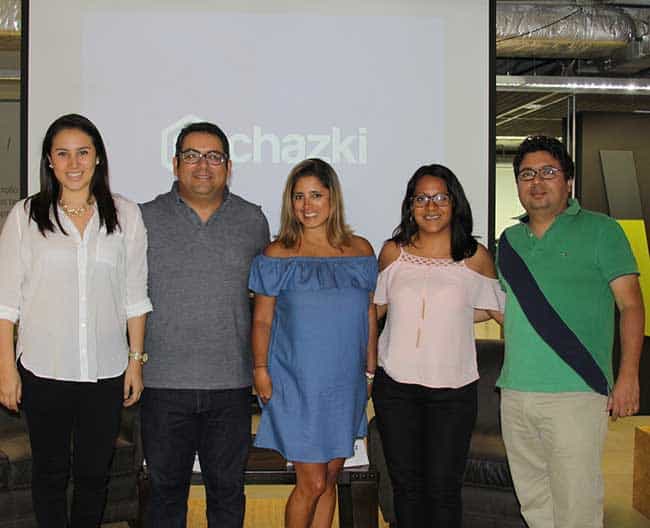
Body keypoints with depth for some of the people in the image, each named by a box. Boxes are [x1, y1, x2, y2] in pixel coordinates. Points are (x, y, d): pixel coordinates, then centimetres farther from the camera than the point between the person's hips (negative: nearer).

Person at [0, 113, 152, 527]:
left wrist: (136, 360, 3)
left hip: (106, 370, 1)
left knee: (95, 472, 12)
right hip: (43, 369, -1)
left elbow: (135, 296, 4)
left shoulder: (125, 215, 2)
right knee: (50, 472, 12)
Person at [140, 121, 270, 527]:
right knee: (166, 489, 12)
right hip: (164, 384, -1)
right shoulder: (147, 219, 2)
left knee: (227, 490, 13)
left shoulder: (253, 221, 6)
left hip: (231, 384, 1)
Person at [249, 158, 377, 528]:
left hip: (345, 385, 3)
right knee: (313, 483, -2)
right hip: (297, 385, -3)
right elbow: (262, 319, 0)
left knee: (330, 479, 13)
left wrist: (371, 371, 12)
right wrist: (260, 369, -9)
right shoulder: (277, 256, -4)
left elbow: (370, 313, 11)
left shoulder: (360, 251, 4)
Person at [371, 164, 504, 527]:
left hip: (453, 389, -2)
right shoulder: (393, 252, 3)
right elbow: (373, 308, 14)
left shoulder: (475, 257, -2)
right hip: (395, 387, 2)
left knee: (443, 489, 2)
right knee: (406, 484, 13)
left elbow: (500, 310, 10)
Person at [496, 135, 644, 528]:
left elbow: (631, 305, -3)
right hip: (516, 393, 5)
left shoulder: (600, 231, 1)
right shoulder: (509, 241, 15)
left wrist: (628, 376, -11)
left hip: (576, 394, -5)